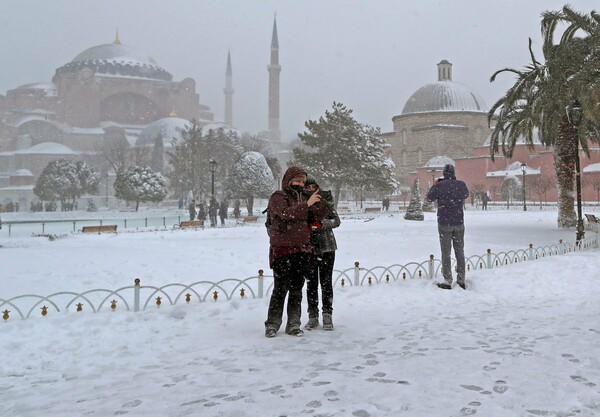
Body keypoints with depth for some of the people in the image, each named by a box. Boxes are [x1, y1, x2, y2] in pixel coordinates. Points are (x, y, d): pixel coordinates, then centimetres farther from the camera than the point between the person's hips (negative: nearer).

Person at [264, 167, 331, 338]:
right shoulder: (278, 197, -4)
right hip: (282, 250, -6)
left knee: (297, 289, 8)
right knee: (281, 288, -6)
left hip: (302, 250, 6)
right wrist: (306, 204, -28)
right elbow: (285, 213, -23)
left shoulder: (302, 197, 17)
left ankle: (293, 324, 16)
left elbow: (315, 216, 11)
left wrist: (325, 204, -6)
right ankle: (272, 324, 5)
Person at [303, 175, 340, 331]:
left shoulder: (325, 200, 1)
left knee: (326, 282, 0)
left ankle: (327, 316, 8)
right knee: (311, 283, 6)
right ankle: (313, 317, 14)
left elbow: (336, 220, -5)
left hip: (327, 248, -1)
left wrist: (321, 224, -20)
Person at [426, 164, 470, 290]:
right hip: (459, 223, 3)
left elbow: (430, 198, 2)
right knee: (460, 252, 12)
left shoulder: (440, 186, -13)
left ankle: (447, 282, 3)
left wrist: (434, 185, 16)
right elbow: (466, 195, 19)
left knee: (446, 252, 3)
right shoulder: (461, 184, -2)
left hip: (444, 223, -3)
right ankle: (461, 281, 16)